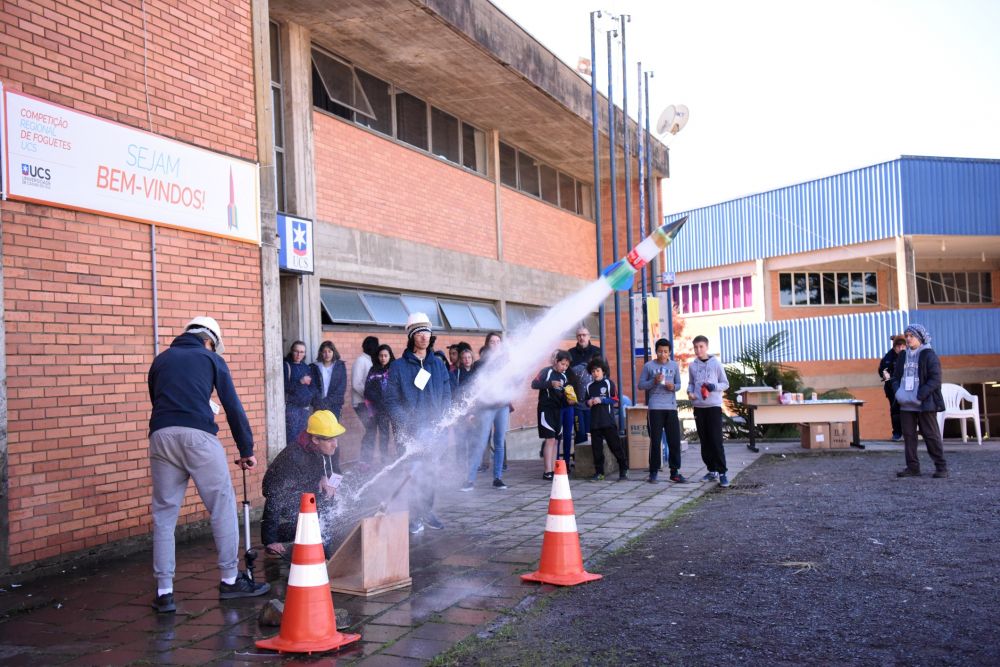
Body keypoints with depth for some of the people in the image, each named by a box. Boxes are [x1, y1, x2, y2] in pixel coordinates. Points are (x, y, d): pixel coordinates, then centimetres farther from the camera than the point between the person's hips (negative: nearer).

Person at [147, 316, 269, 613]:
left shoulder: (161, 359, 25)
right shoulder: (211, 358, 15)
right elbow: (233, 406, 12)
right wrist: (246, 450, 17)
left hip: (161, 435, 4)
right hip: (198, 435, -4)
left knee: (164, 514, 10)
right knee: (223, 507, 8)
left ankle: (164, 592, 9)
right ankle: (230, 580, 15)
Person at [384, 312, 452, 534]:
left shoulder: (438, 365, 11)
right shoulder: (399, 367, 1)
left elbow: (447, 395, 10)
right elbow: (391, 400, -1)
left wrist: (438, 419, -4)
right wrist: (406, 424, -12)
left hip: (433, 429, 3)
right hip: (409, 431, -3)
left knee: (429, 472, 5)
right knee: (415, 472, -8)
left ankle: (426, 511, 18)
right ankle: (415, 516, 1)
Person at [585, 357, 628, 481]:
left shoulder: (609, 383, 0)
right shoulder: (589, 386, 12)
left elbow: (615, 400, -5)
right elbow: (586, 401, 19)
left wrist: (601, 400, -13)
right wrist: (588, 402, -3)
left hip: (608, 420, -4)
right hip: (594, 422, 4)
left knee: (615, 445, -3)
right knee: (596, 447, 6)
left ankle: (623, 470, 5)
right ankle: (599, 472, 13)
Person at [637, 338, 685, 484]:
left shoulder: (674, 365, 10)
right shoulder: (649, 366, 2)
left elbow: (678, 384, 15)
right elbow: (641, 385, 3)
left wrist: (673, 387, -7)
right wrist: (654, 381, -13)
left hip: (671, 407, 3)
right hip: (655, 407, -3)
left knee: (675, 440, 2)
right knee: (655, 440, -1)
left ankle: (674, 472, 10)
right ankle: (653, 472, 6)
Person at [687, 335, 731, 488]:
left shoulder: (715, 363, -2)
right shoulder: (692, 365, 8)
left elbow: (725, 384, 2)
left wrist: (714, 386, -17)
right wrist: (689, 392, -4)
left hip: (714, 405, -4)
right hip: (698, 406, 4)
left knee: (716, 440, -9)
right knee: (704, 440, 8)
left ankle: (722, 472, -6)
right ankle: (712, 470, 17)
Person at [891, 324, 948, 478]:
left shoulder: (929, 355, -3)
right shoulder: (902, 356, 14)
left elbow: (935, 380, -10)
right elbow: (896, 377, 17)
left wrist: (919, 396, -19)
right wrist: (897, 391, -3)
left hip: (925, 404, -6)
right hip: (905, 405, 6)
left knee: (931, 435, -2)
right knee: (908, 435, 5)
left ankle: (941, 467, 7)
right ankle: (913, 467, 11)